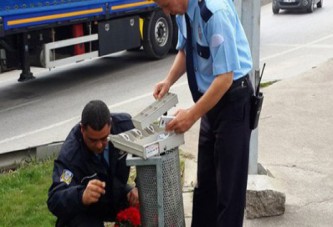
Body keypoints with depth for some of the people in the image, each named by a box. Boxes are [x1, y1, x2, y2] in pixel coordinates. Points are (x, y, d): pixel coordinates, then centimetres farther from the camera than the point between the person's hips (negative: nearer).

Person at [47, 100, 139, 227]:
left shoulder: (124, 125, -23)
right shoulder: (70, 154, -33)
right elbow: (55, 201, -40)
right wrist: (82, 197, -60)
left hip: (118, 195, 4)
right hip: (84, 208, -4)